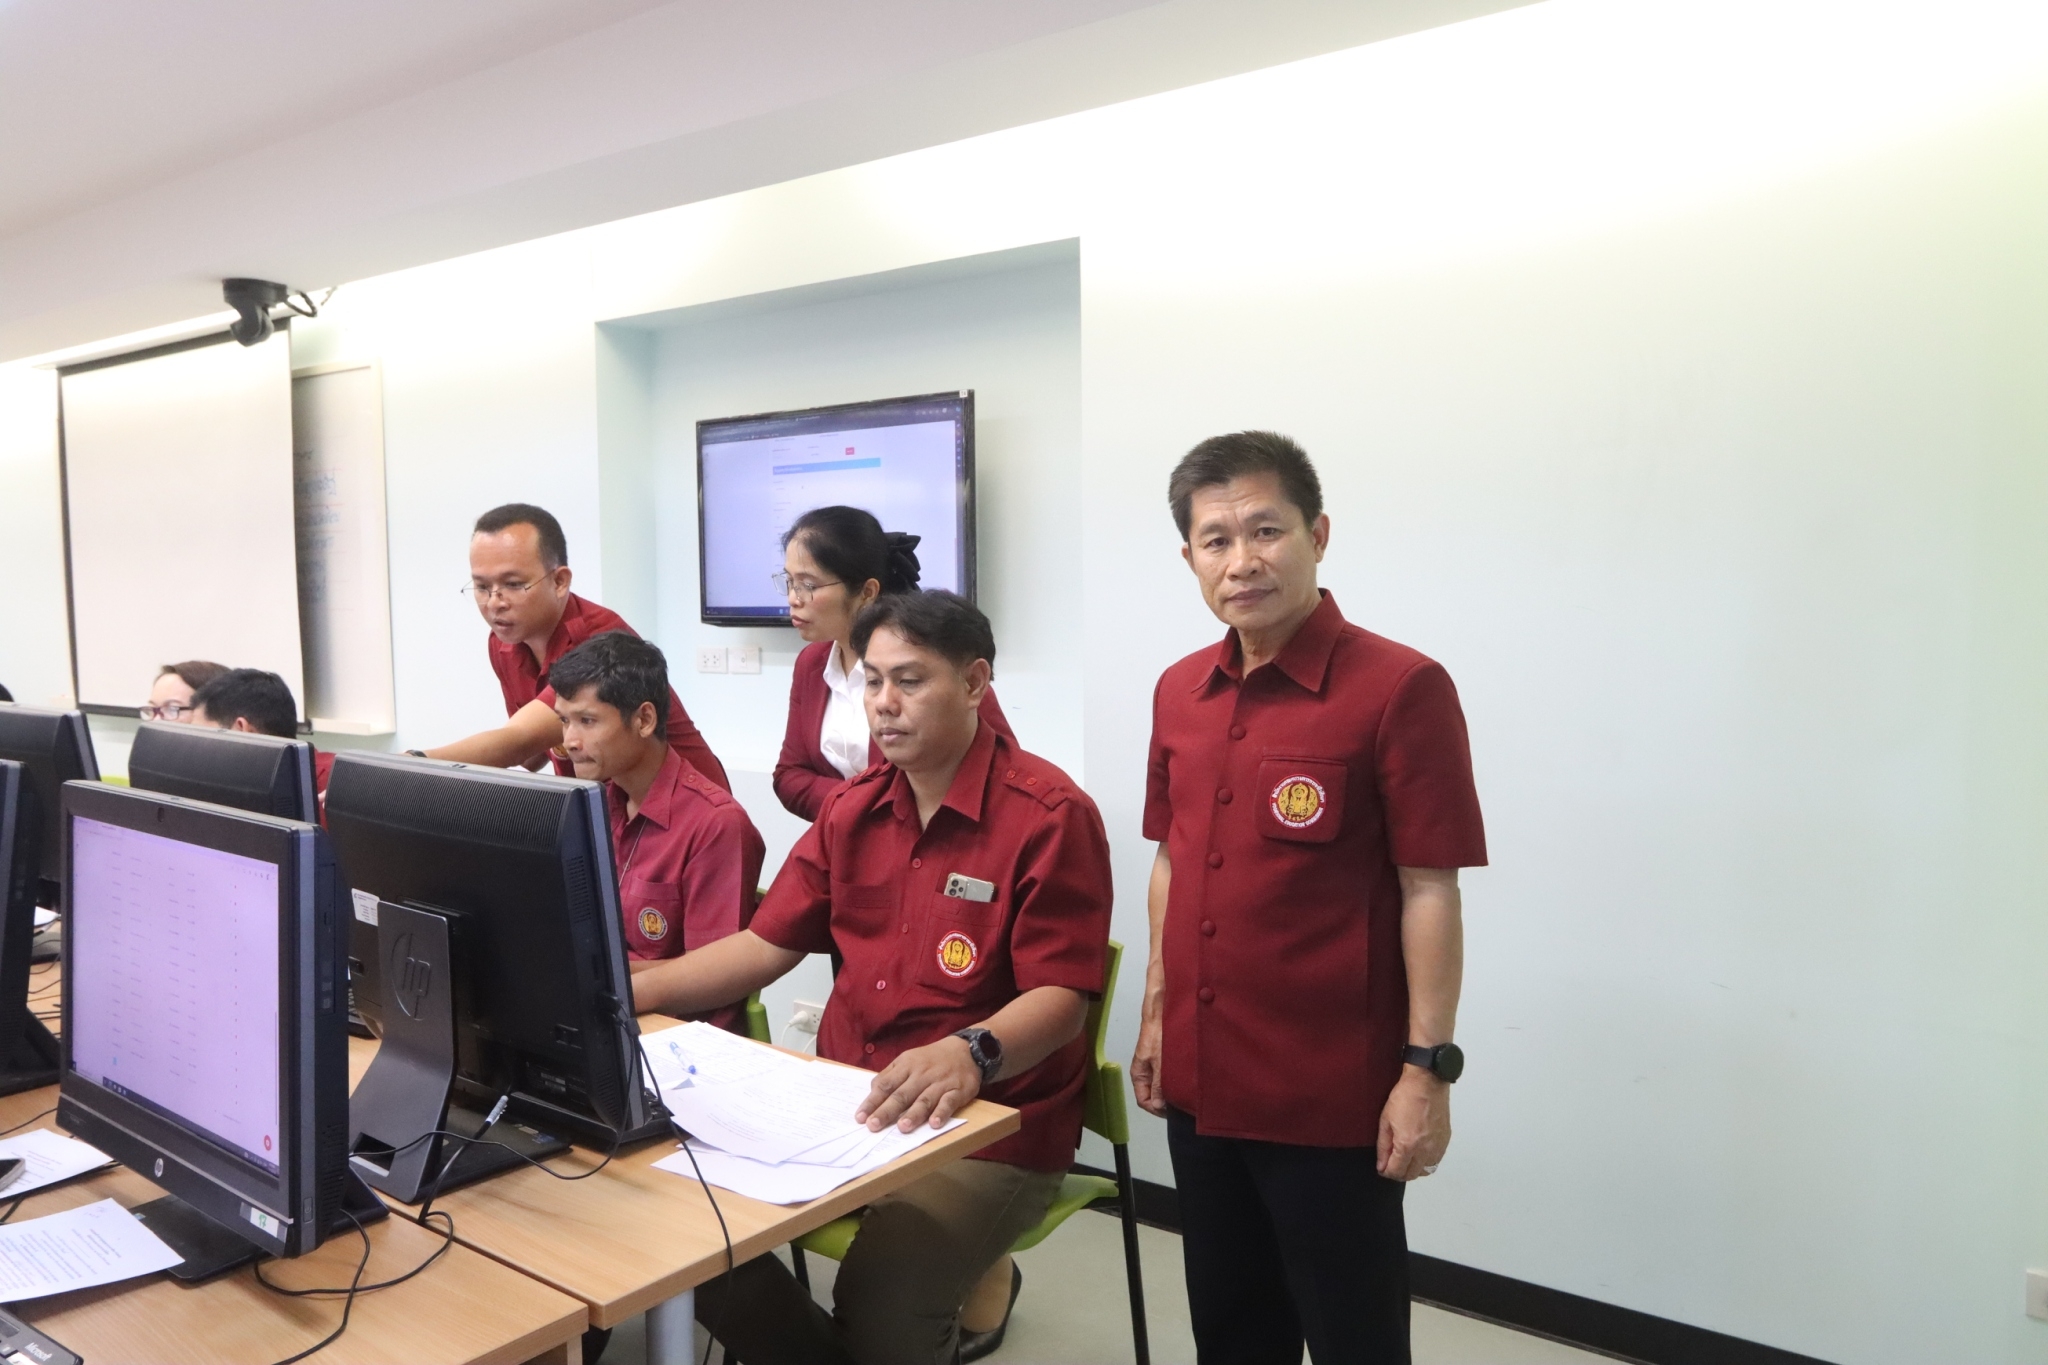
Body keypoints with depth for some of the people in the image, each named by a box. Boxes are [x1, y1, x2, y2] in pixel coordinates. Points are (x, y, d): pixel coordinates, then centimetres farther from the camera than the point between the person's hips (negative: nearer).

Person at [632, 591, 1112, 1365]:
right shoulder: (852, 811, 10)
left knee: (878, 1301, -27)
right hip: (842, 1102, 6)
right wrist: (635, 992, -4)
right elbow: (764, 945, 10)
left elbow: (1059, 998, -17)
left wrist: (969, 1056, -37)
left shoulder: (1049, 816, -12)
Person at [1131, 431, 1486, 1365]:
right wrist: (1156, 1014, 14)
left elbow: (1429, 891, -13)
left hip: (1334, 1093, -6)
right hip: (1202, 1079, 6)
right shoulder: (1179, 692, 5)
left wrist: (1427, 1068, -13)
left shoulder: (1401, 688, -14)